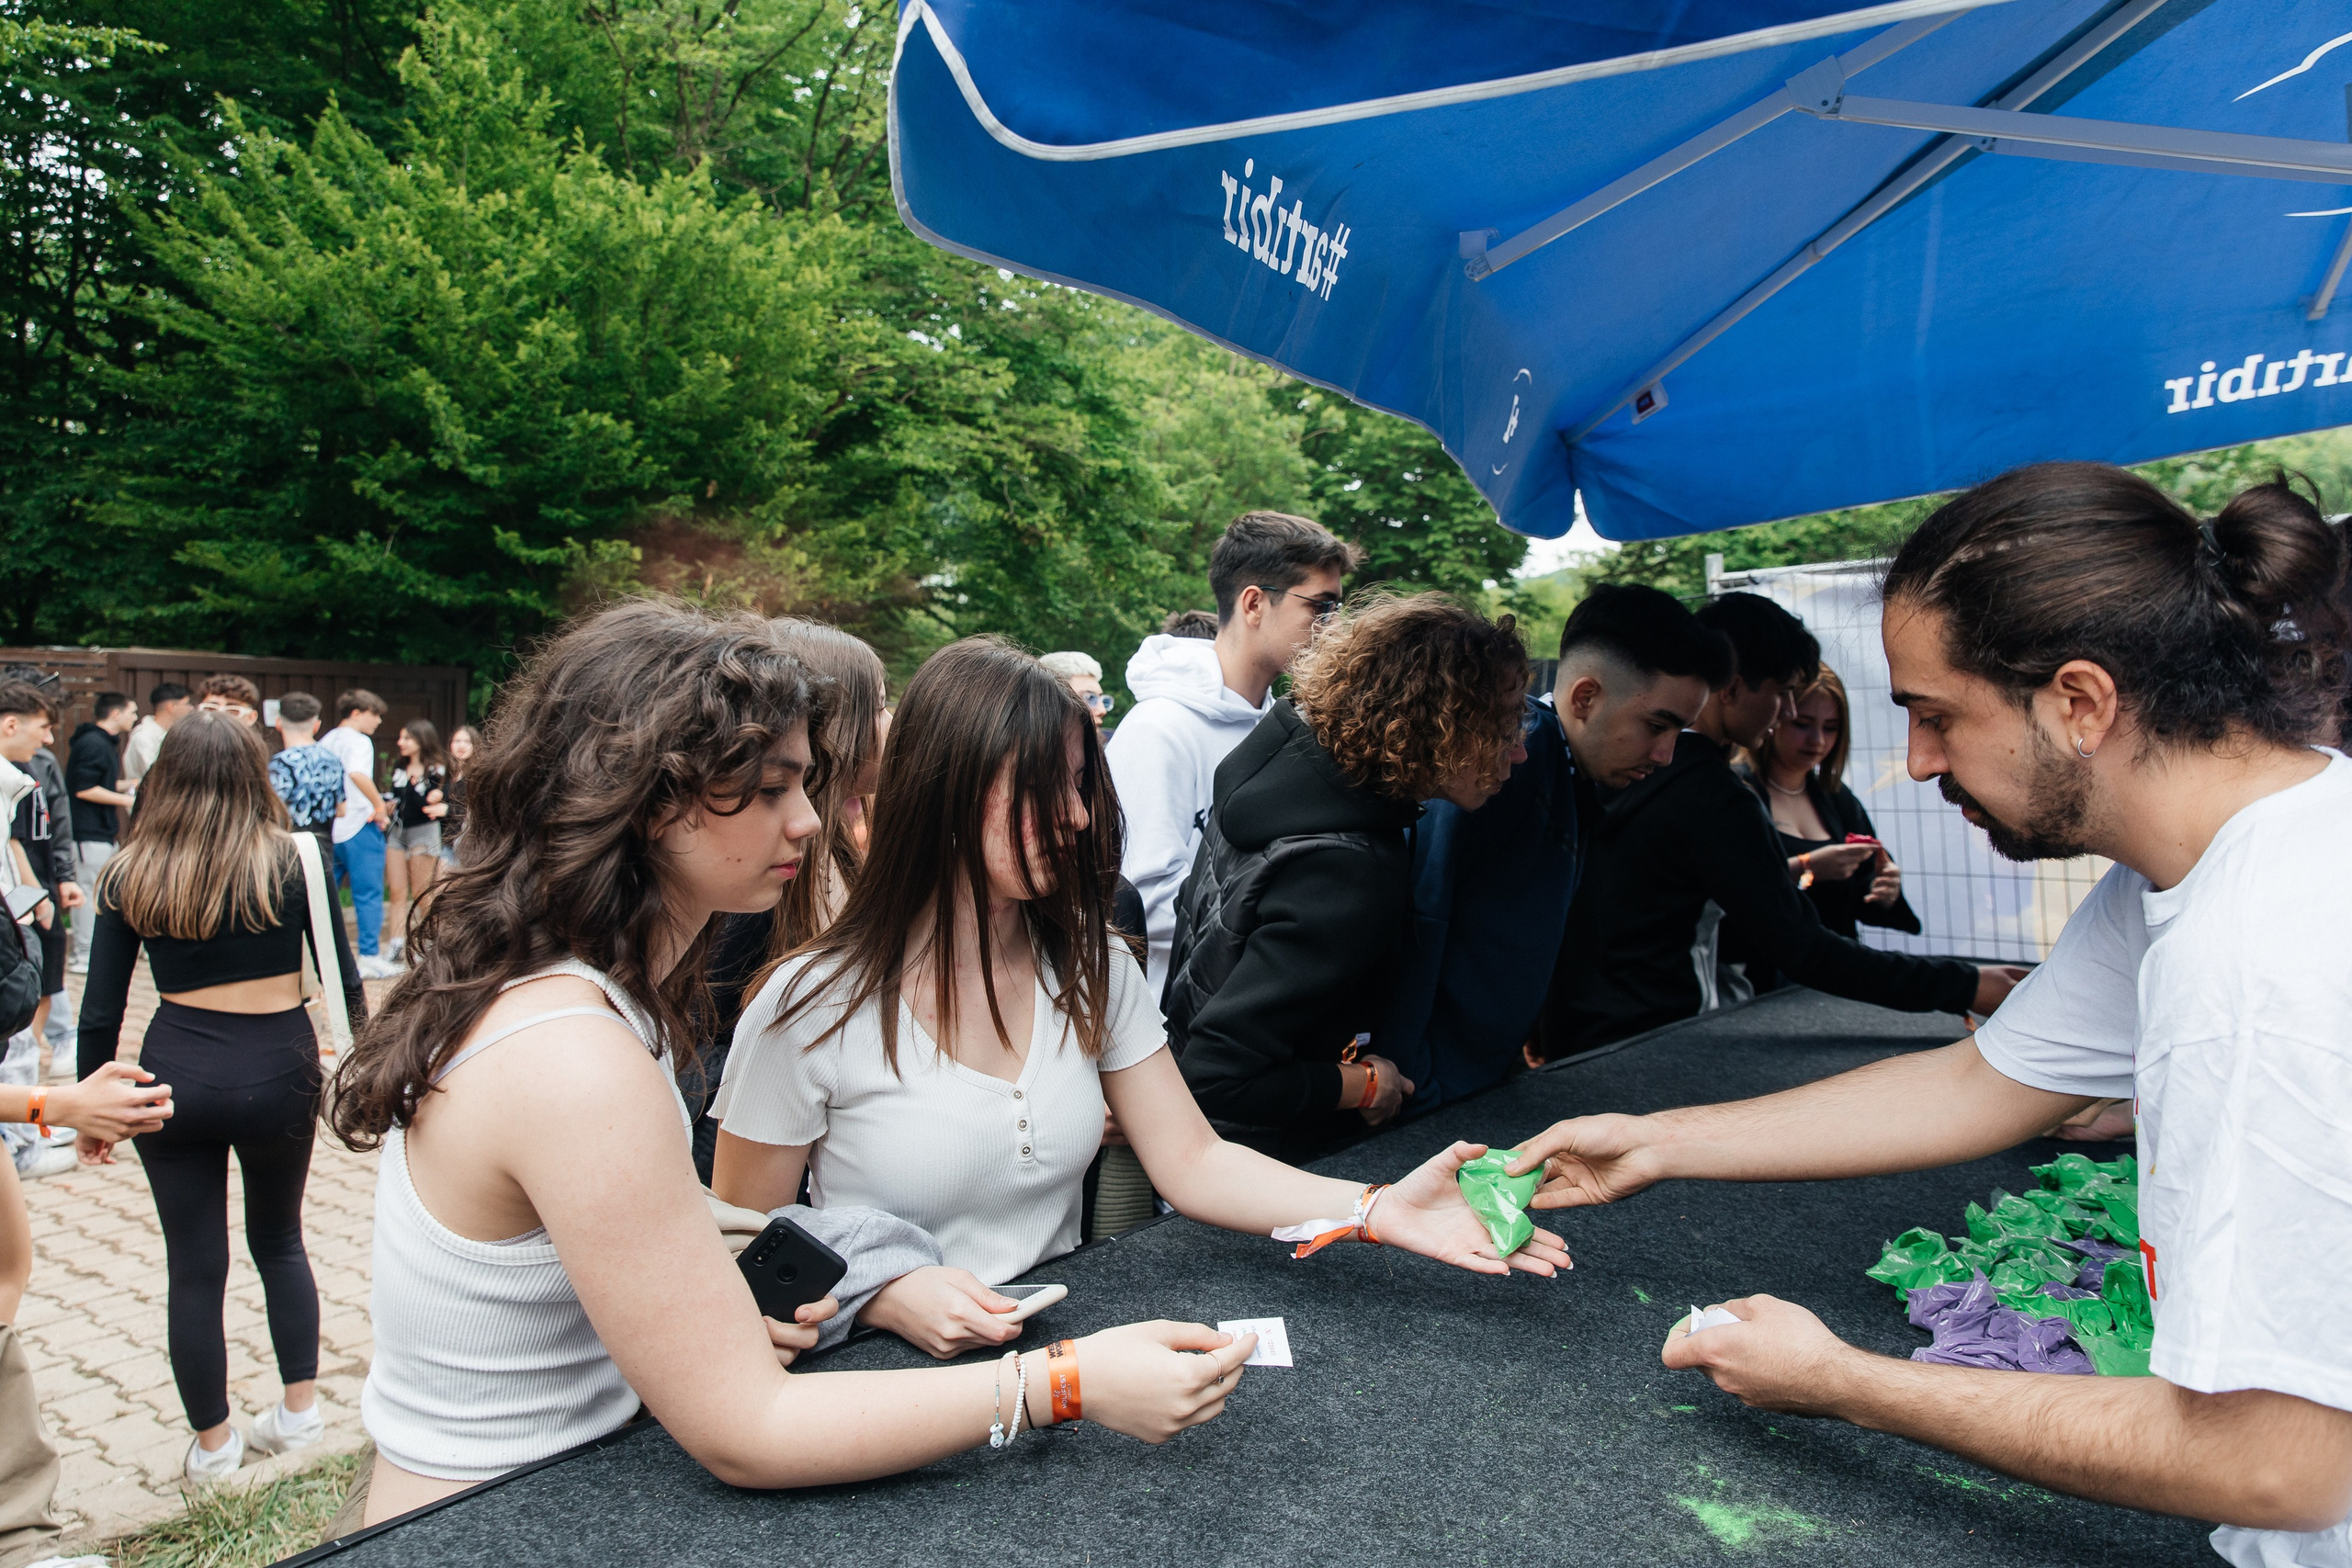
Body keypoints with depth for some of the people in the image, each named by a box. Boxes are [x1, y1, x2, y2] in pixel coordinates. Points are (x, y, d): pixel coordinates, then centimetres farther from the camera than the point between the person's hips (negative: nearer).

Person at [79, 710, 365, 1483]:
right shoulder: (291, 860, -7)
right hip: (278, 1070, 0)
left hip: (173, 1073, 0)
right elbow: (342, 978, -3)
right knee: (279, 1241, 22)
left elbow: (100, 1008, 0)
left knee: (194, 1266, 12)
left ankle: (212, 1443, 26)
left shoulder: (131, 874, -3)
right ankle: (299, 1409, 27)